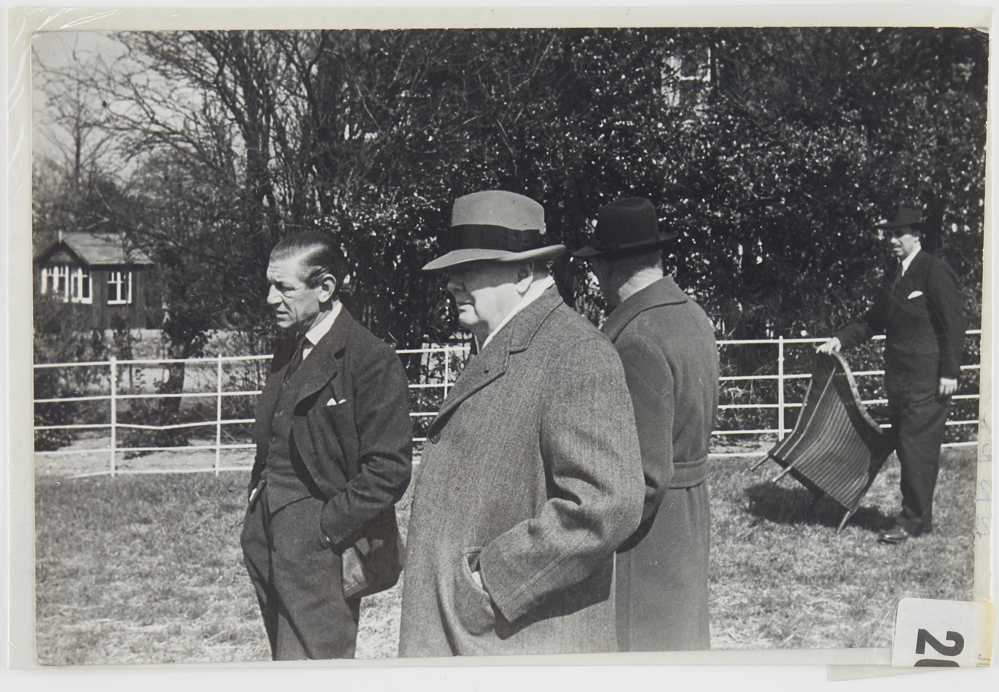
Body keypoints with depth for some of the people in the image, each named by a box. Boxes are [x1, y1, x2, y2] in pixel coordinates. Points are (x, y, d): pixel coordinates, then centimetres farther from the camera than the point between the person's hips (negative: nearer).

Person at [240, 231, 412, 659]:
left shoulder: (371, 360, -12)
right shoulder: (287, 354, 14)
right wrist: (257, 517, 12)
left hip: (318, 557, -8)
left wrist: (326, 528, -15)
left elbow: (388, 470, -15)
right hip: (268, 551, 8)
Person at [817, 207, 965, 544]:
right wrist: (840, 339, 5)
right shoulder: (895, 275, 14)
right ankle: (920, 516, 20)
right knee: (907, 447, 12)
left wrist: (949, 372, -17)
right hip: (899, 378, 9)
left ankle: (913, 520, -1)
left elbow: (953, 324, -13)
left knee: (917, 447, -7)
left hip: (928, 380, -8)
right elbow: (875, 320, 18)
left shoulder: (935, 270, -11)